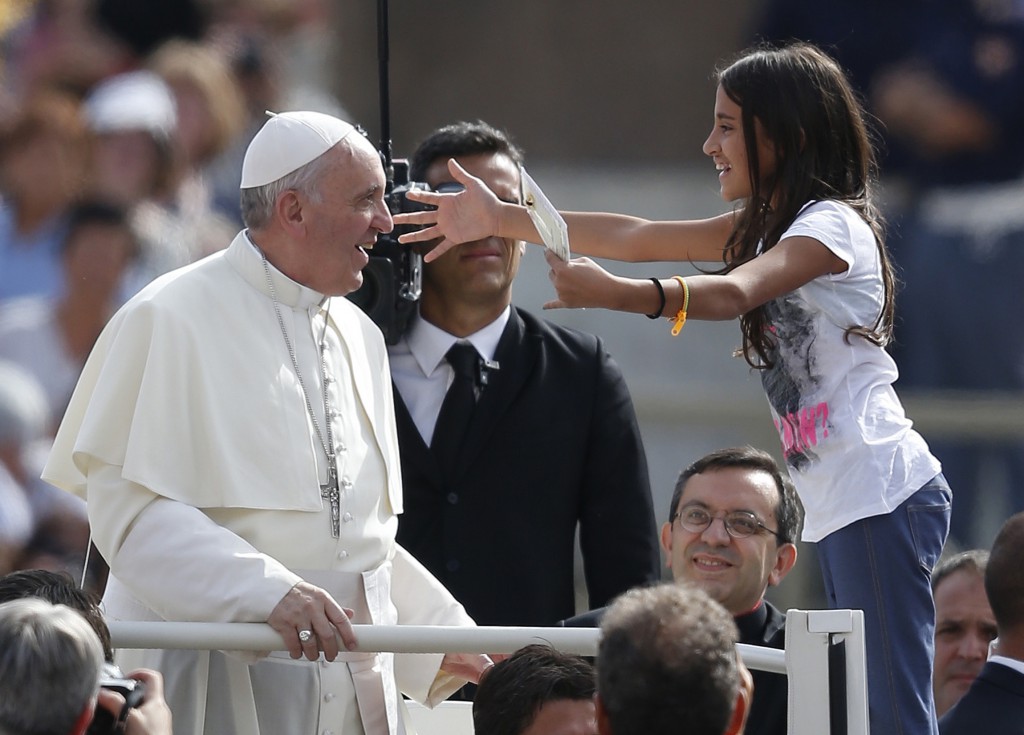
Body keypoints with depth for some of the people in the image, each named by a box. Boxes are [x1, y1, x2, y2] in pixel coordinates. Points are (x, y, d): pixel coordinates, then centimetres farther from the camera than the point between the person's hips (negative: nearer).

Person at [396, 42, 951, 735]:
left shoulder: (832, 224, -12)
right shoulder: (767, 226, 18)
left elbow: (734, 292, -29)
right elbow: (641, 238, 16)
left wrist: (617, 294, -43)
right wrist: (502, 219, 13)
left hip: (880, 492, -10)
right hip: (841, 506, 10)